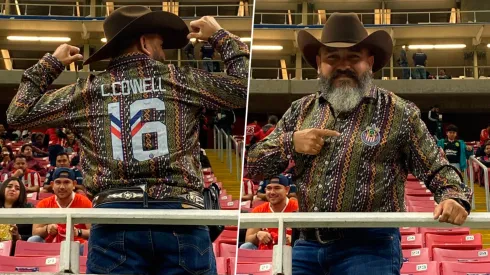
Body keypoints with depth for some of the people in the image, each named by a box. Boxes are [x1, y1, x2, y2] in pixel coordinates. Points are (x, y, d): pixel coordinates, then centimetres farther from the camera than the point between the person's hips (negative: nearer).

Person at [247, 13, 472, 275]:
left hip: (370, 246, -3)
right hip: (307, 245, 4)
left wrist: (454, 198, -18)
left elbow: (438, 170, 3)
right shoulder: (301, 110, 11)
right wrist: (290, 142, -5)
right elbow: (253, 165, 13)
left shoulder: (397, 112, 1)